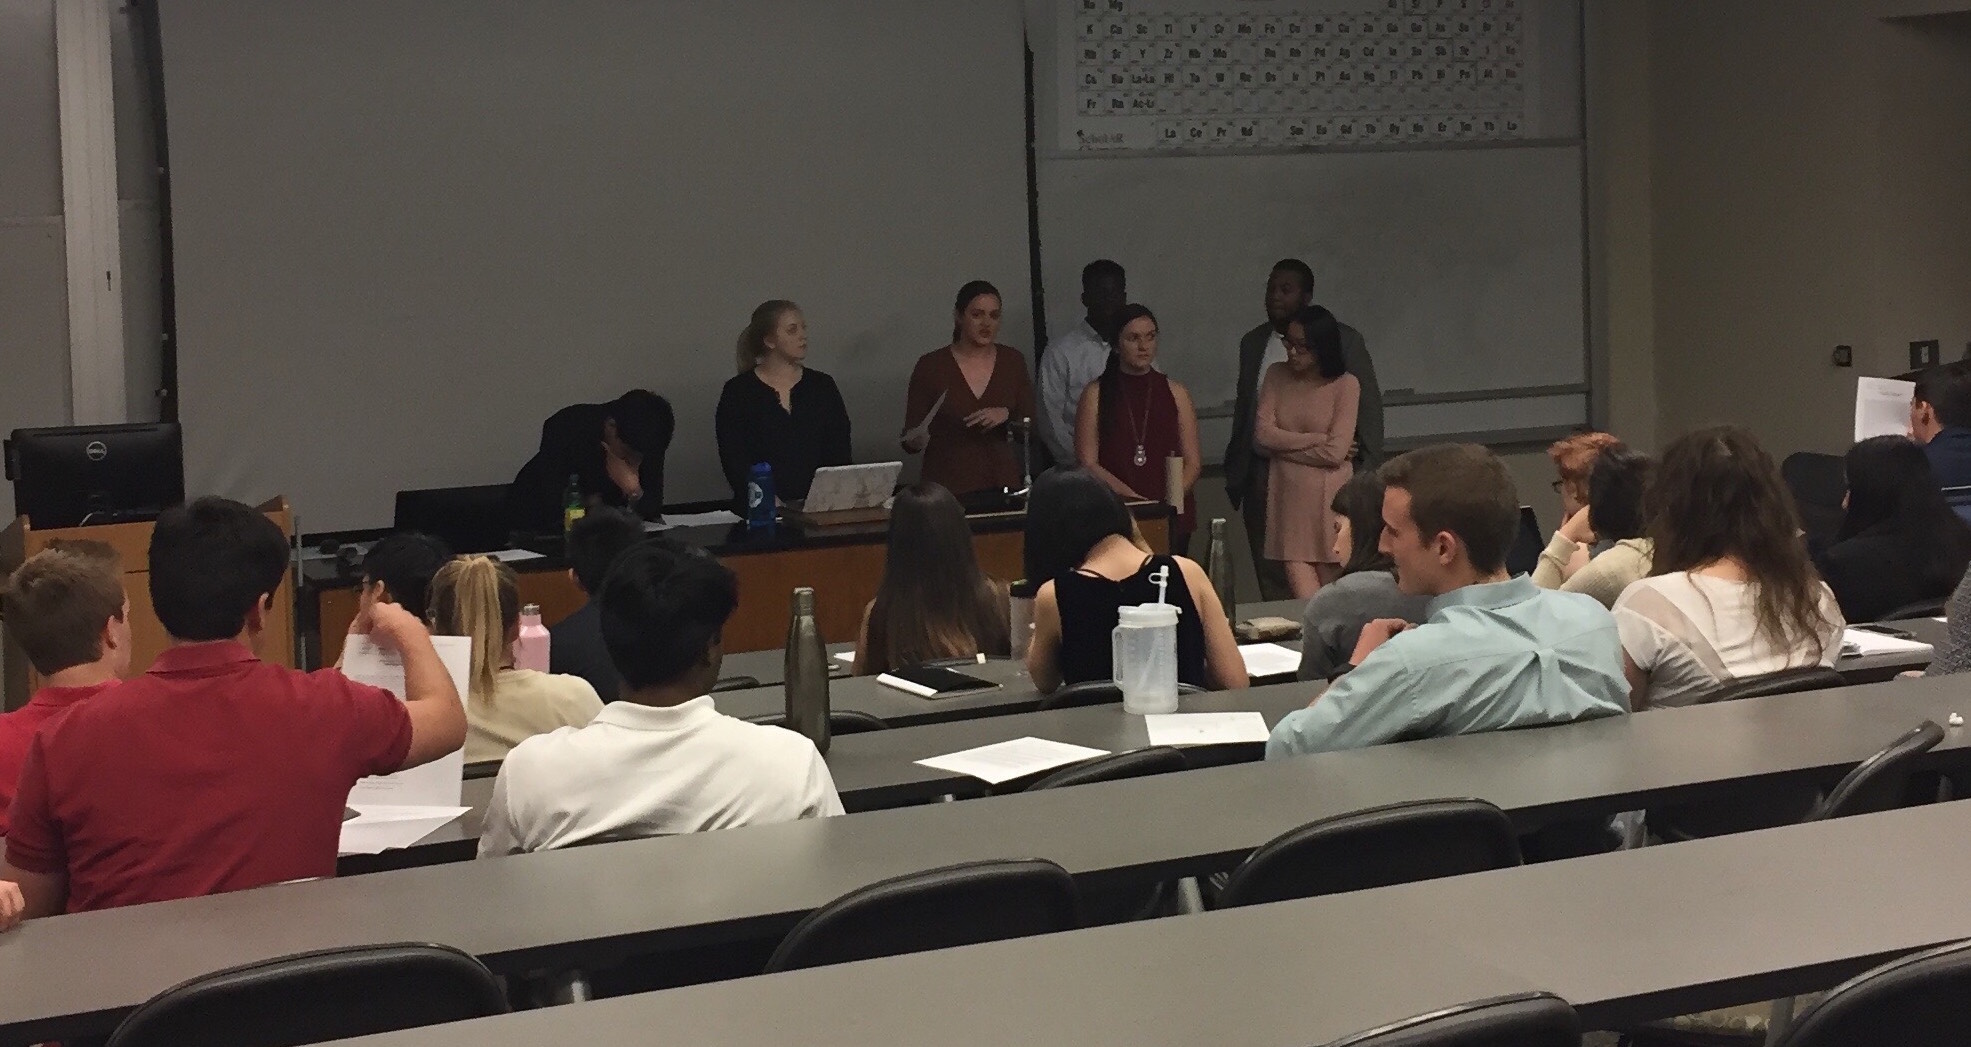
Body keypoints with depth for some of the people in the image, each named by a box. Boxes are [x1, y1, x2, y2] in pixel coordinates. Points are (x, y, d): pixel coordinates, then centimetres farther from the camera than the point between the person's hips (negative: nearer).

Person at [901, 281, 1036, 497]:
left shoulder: (1012, 361, 8)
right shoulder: (930, 365, 0)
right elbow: (910, 438, 2)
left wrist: (1006, 415, -10)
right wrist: (916, 440, -19)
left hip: (1003, 483, 2)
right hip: (947, 486, -2)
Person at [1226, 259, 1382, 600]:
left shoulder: (1344, 340, 1)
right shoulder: (1252, 343, 14)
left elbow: (1369, 409, 1)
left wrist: (1365, 476, -4)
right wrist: (1234, 475, 15)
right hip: (1263, 478, 4)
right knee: (1271, 581, 3)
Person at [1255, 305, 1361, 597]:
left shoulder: (1345, 384, -5)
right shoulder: (1276, 376, 7)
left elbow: (1334, 453, -12)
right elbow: (1263, 434, -2)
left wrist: (1285, 446, -3)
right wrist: (1317, 439, -7)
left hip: (1329, 496, -3)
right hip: (1288, 494, 3)